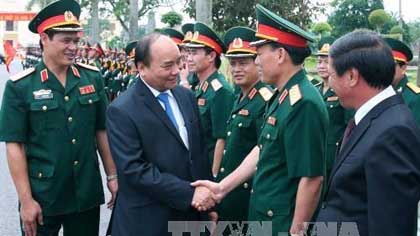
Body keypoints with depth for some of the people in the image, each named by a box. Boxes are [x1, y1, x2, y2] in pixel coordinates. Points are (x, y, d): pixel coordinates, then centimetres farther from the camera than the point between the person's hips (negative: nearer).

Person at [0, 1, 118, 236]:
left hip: (87, 194, 3)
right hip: (42, 198, -3)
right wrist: (26, 200, -11)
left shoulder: (93, 78, 1)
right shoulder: (20, 86, -8)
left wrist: (113, 176, 6)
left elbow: (102, 130, 8)